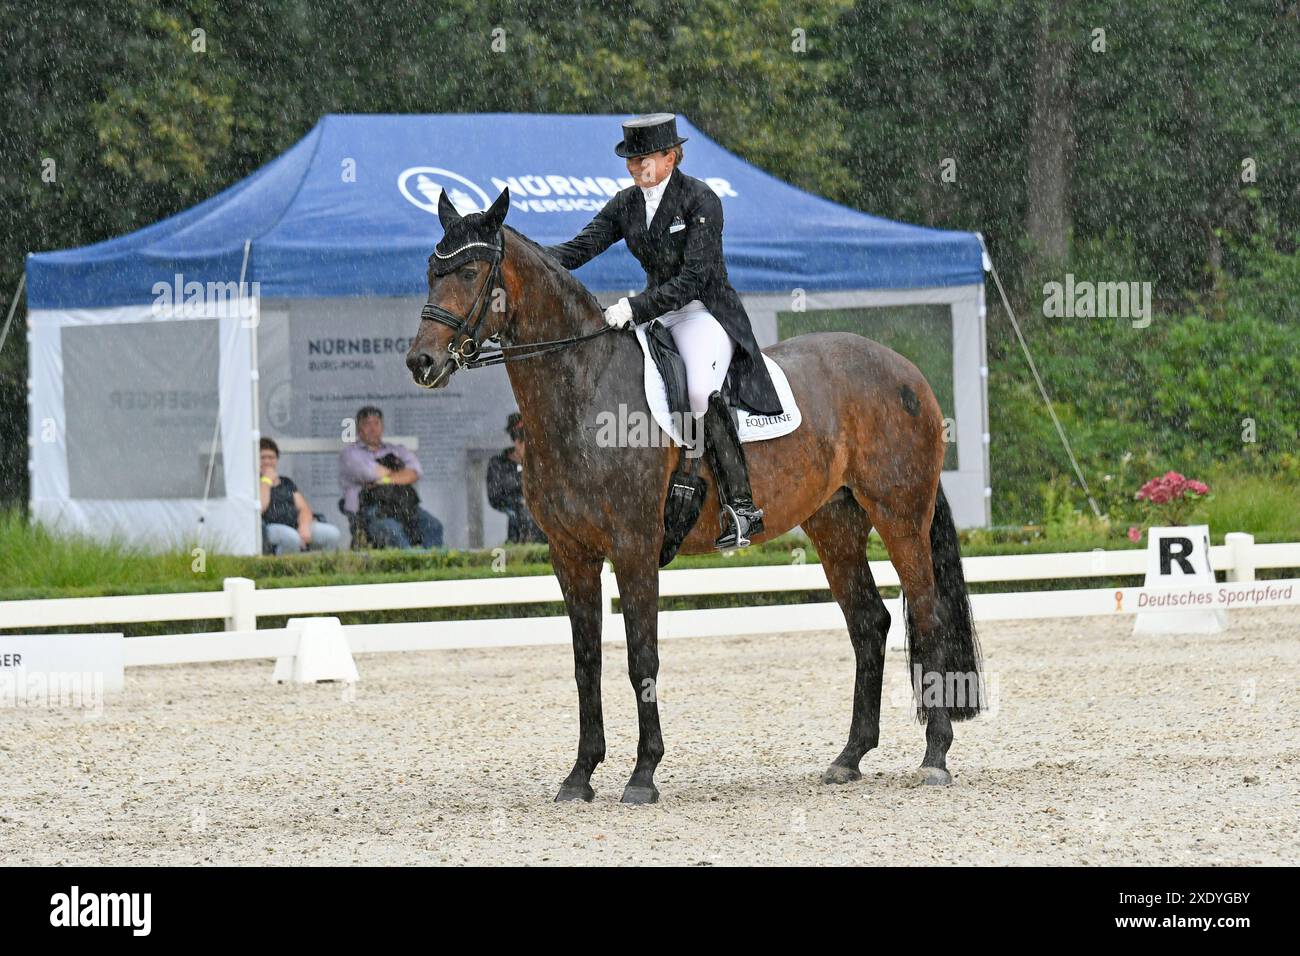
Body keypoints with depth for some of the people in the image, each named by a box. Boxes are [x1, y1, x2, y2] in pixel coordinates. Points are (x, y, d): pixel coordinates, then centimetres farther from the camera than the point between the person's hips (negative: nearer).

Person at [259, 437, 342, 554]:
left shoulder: (287, 483, 27)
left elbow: (304, 508, 15)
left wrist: (304, 526, -8)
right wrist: (267, 480, -1)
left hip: (296, 526, 6)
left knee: (332, 533, -18)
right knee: (291, 537, -40)